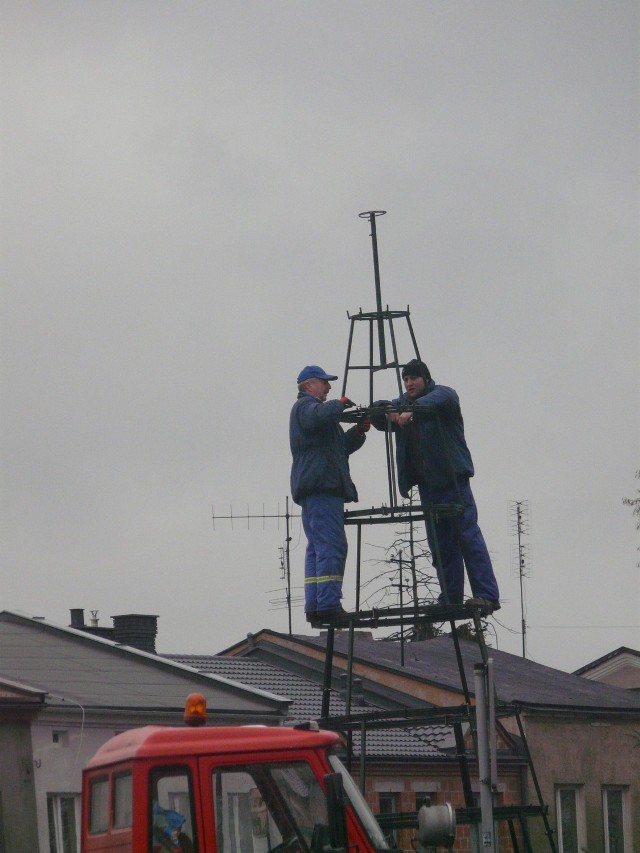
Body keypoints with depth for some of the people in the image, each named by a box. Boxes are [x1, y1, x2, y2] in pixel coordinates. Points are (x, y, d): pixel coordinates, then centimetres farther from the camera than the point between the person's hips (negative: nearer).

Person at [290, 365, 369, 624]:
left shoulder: (307, 407, 31)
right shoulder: (305, 406, -1)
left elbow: (341, 446, 29)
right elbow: (319, 416, -28)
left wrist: (358, 432, 13)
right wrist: (339, 404, -12)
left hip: (316, 488, 11)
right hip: (321, 487, -11)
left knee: (317, 549, 8)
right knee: (331, 547, -16)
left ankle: (314, 607, 6)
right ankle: (328, 605, -22)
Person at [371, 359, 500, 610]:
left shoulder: (443, 394, -1)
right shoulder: (402, 403, 18)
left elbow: (436, 400, -24)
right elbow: (380, 417, 4)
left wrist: (412, 410, -41)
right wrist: (384, 409, -19)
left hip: (453, 479, -6)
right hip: (427, 484, 6)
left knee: (468, 536, -11)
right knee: (440, 545, 6)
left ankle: (487, 595, -14)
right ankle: (450, 598, 8)